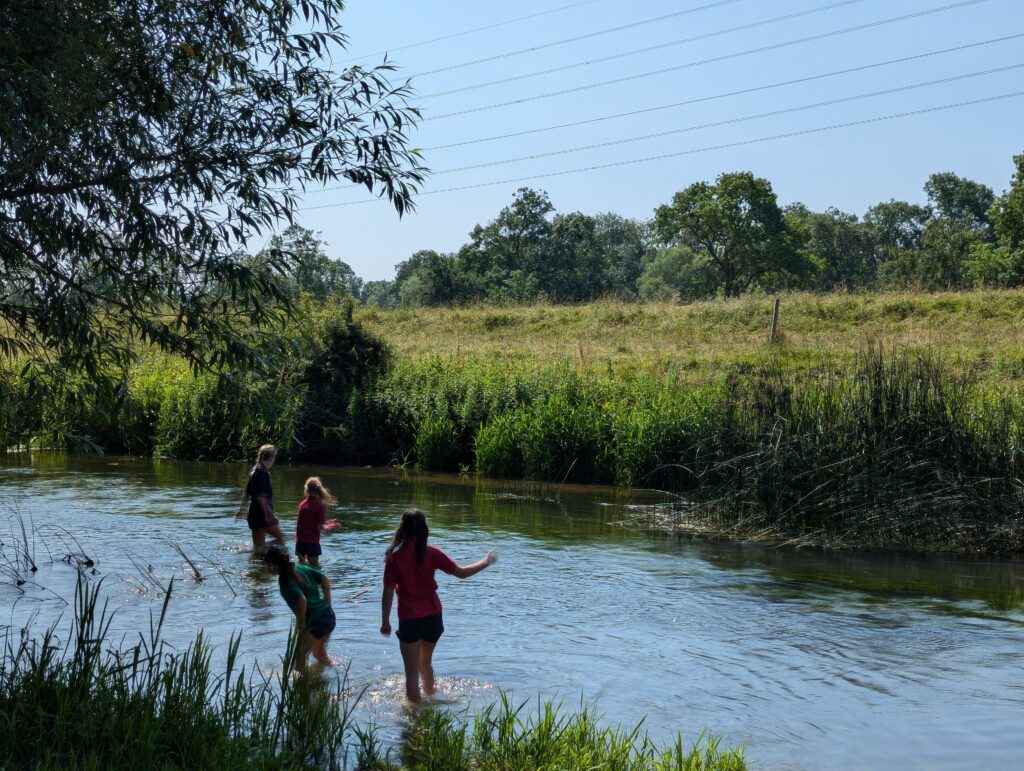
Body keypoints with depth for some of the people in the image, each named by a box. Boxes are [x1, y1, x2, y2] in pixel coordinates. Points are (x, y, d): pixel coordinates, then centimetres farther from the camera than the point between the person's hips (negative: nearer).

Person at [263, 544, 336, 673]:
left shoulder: (285, 580, -15)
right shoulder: (301, 568, 7)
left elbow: (302, 600, -28)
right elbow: (324, 580, 8)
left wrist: (300, 624, -16)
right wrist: (327, 606, 13)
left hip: (314, 622, -8)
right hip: (329, 616, 8)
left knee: (299, 659, 9)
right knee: (320, 653, 31)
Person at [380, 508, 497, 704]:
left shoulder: (395, 557, -10)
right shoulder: (431, 554, -6)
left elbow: (388, 593, -8)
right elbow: (461, 572, -3)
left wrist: (385, 622, 2)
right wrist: (485, 562, 11)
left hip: (409, 620, -3)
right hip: (433, 617, 3)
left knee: (412, 671, 7)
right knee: (426, 662, 27)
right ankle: (430, 697, 41)